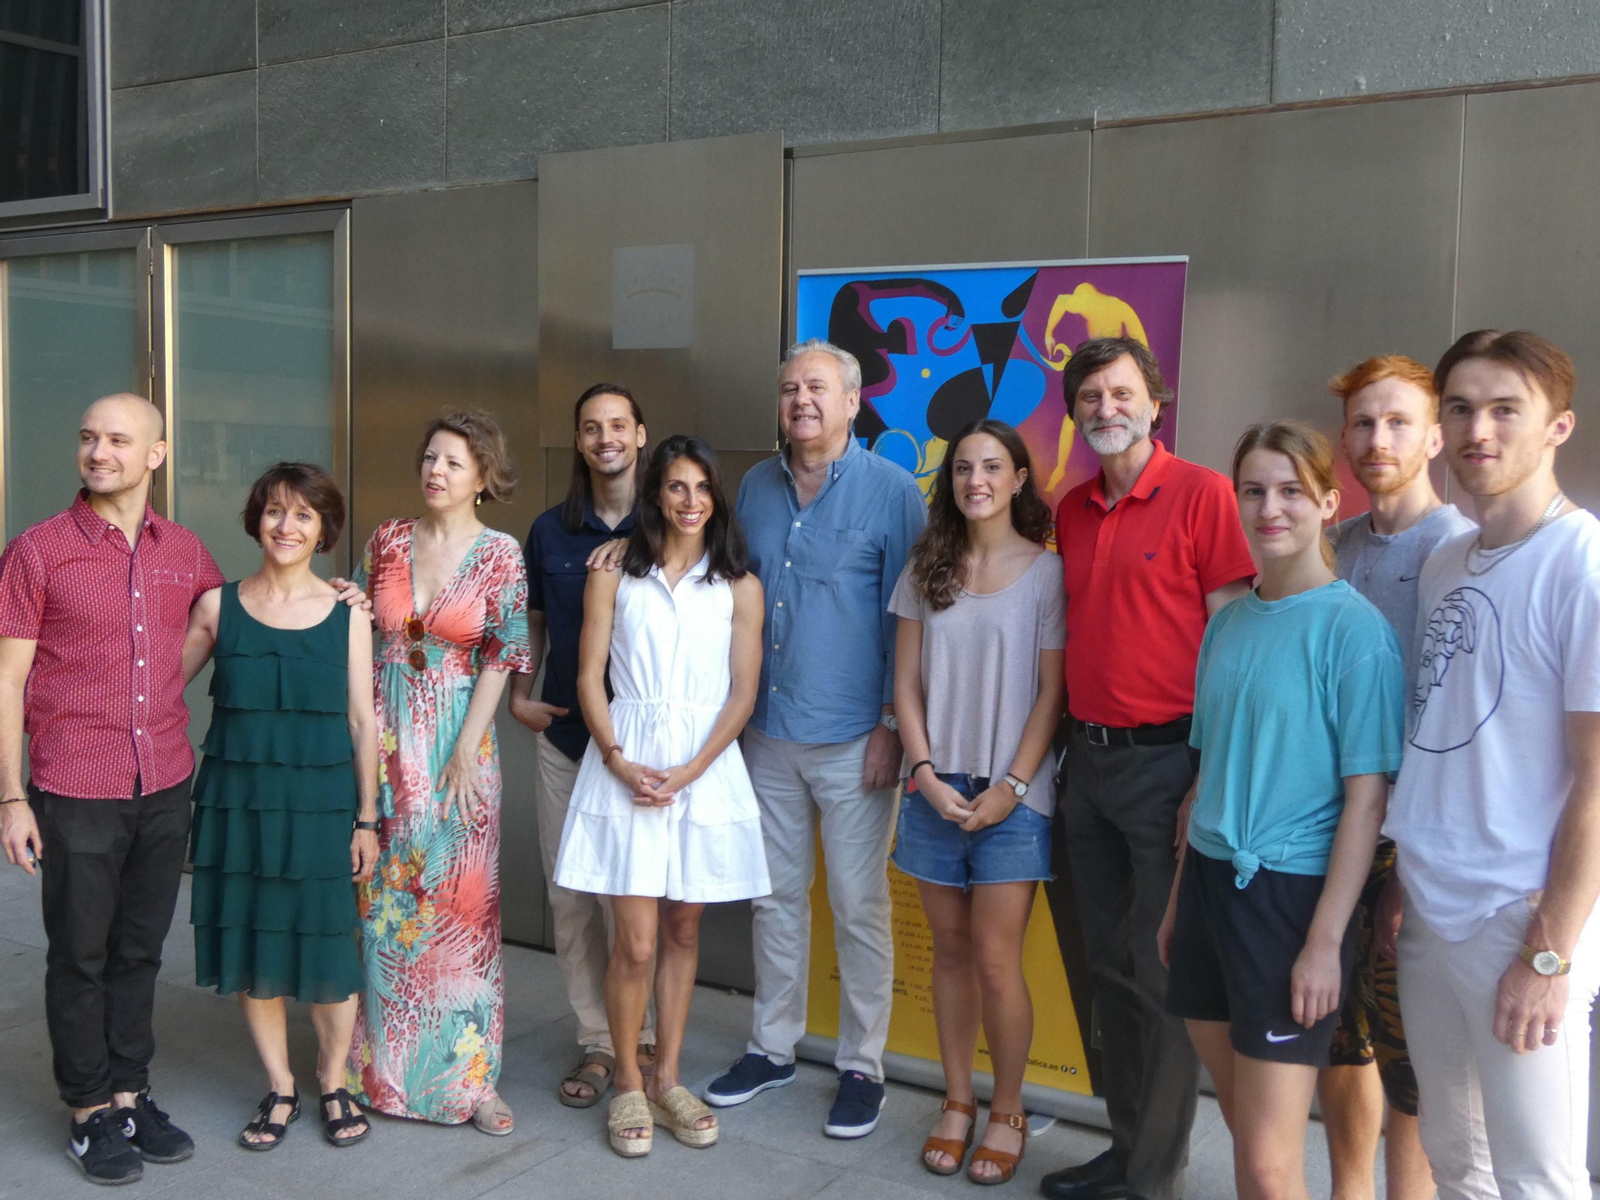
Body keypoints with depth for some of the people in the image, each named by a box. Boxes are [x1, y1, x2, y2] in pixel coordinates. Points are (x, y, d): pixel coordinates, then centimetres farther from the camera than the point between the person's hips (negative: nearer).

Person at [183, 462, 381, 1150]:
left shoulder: (347, 614, 0)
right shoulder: (218, 606, 2)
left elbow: (363, 720, 1)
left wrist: (366, 820, 0)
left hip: (321, 804, -1)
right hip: (238, 801, 1)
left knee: (328, 946, 2)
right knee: (250, 947, 7)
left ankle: (333, 1084, 24)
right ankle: (279, 1088, 26)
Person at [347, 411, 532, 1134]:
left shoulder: (500, 554, -4)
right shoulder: (387, 541, 6)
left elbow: (502, 656, -6)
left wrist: (466, 750, -10)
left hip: (457, 742, -3)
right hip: (383, 739, 3)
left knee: (459, 903, 1)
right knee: (382, 901, 9)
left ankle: (466, 1074, 12)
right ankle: (381, 1066, 23)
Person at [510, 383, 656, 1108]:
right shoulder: (551, 531, 7)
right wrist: (519, 696, 7)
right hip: (563, 736, 4)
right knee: (569, 896, 7)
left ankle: (643, 1038, 17)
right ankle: (597, 1042, 20)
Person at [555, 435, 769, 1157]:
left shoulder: (739, 587, 5)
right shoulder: (614, 575, 3)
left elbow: (743, 693, 1)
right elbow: (589, 677, 1)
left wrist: (688, 771, -10)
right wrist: (619, 761, -11)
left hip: (706, 765, 2)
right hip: (625, 762, -2)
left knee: (683, 930, 10)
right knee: (636, 941, -4)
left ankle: (666, 1078, 23)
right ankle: (628, 1085, 14)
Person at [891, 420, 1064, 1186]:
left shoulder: (1047, 572, -3)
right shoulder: (926, 570, 7)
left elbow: (1051, 692, -5)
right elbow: (906, 683, 6)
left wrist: (1011, 787, -11)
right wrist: (926, 775, -5)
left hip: (1011, 795, -3)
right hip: (935, 790, 3)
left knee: (996, 960, -2)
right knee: (950, 951, 10)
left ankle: (1007, 1113, 16)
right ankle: (956, 1103, 24)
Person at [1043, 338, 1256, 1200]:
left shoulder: (1201, 493, -8)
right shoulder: (1070, 511, 11)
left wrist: (1210, 780, -14)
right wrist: (1070, 754, 11)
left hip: (1165, 759, -6)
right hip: (1088, 761, 7)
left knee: (1165, 973, 1)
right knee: (1109, 964, 14)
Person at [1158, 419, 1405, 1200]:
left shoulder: (1353, 627, -10)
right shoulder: (1226, 624, 8)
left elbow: (1367, 796, -12)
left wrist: (1325, 940, -15)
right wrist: (1178, 899, 15)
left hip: (1292, 894, -6)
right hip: (1210, 880, 6)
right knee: (1242, 1126, 15)